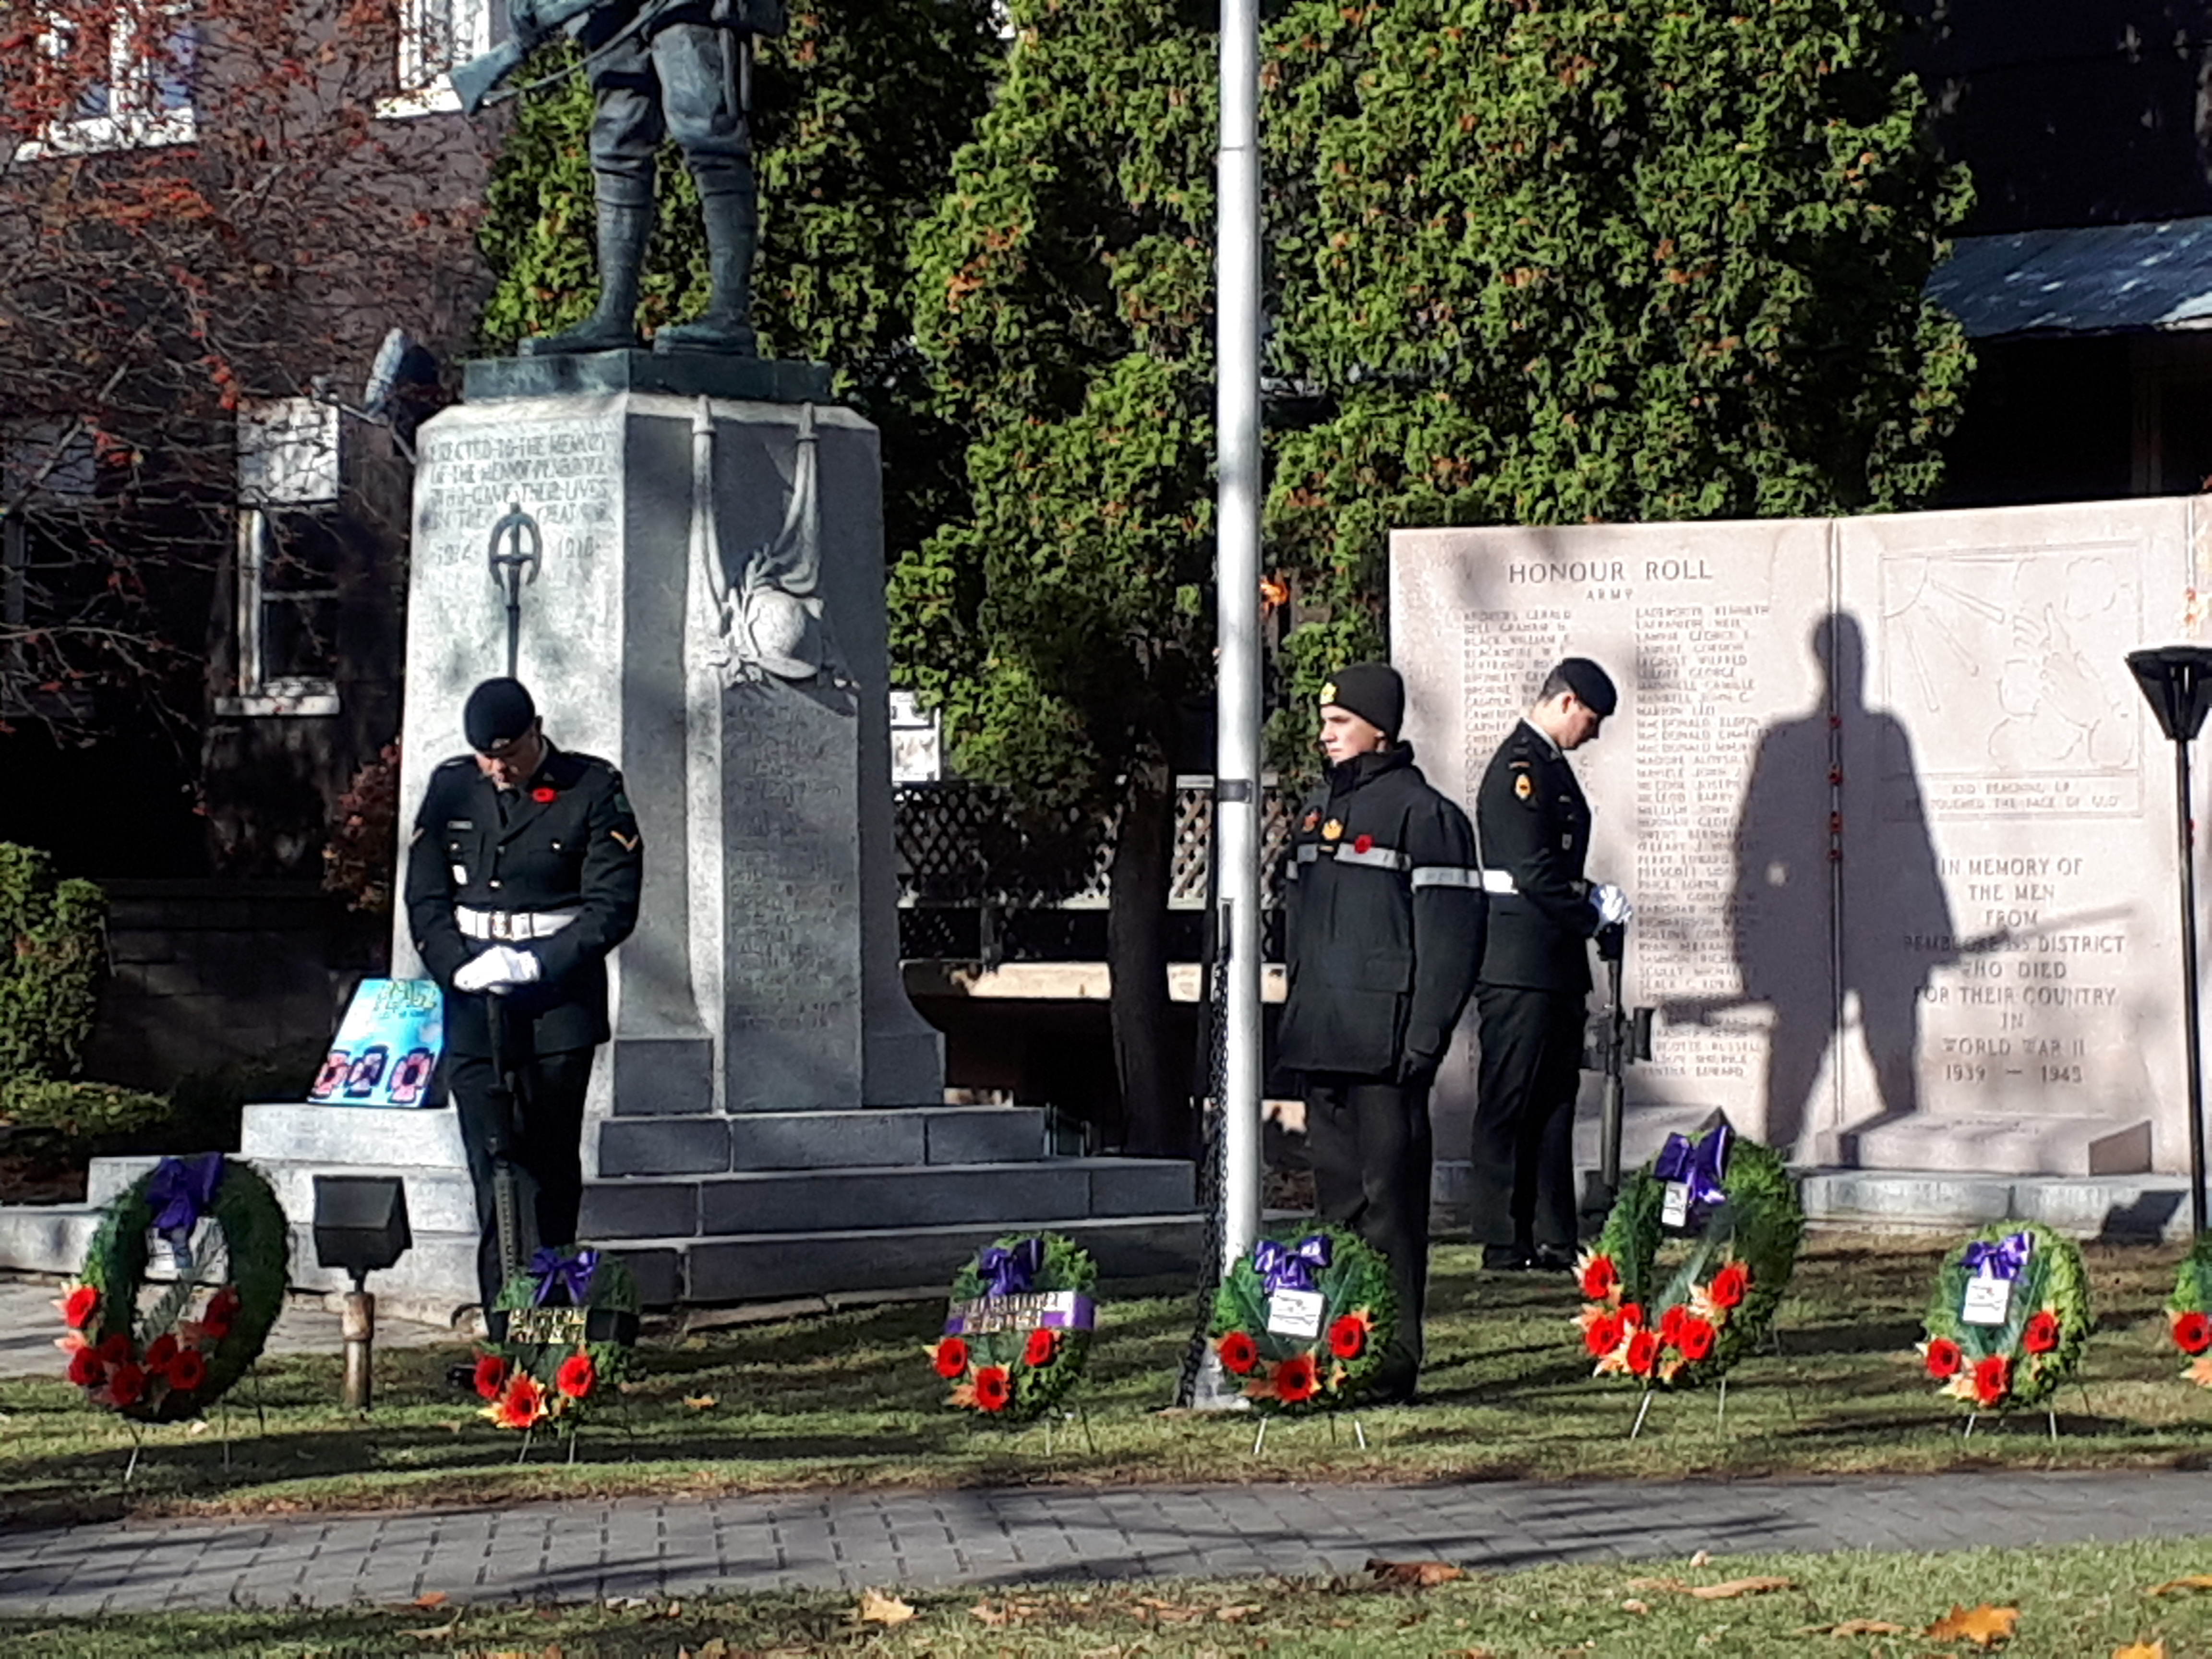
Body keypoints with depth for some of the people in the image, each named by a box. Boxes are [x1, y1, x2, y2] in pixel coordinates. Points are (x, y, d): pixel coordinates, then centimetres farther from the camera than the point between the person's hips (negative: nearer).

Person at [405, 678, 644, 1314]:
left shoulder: (592, 791, 0)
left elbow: (612, 907, -5)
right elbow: (425, 901, 9)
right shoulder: (451, 790, 9)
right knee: (494, 1166, -5)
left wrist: (536, 964, -14)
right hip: (473, 1009, 2)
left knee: (550, 1168, 0)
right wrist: (461, 970, -7)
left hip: (558, 1005, -2)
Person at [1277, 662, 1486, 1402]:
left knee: (1390, 1200, -7)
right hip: (1322, 1043, 8)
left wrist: (1425, 1038, -15)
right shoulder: (1318, 809, 17)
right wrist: (1297, 1021, 18)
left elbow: (1450, 936, -10)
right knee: (1336, 1198, 11)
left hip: (1385, 1046, -8)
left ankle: (1396, 1360, -4)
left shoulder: (1423, 813, -7)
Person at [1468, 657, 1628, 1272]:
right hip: (1521, 964, -10)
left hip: (1554, 966, 10)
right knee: (1510, 1103, -4)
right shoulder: (1519, 768, -14)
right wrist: (1593, 912, -8)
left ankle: (1551, 1238, 16)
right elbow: (1533, 875, -20)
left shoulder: (1550, 765, 18)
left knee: (1554, 1102, 11)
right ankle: (1504, 1241, -1)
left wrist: (1590, 900, 8)